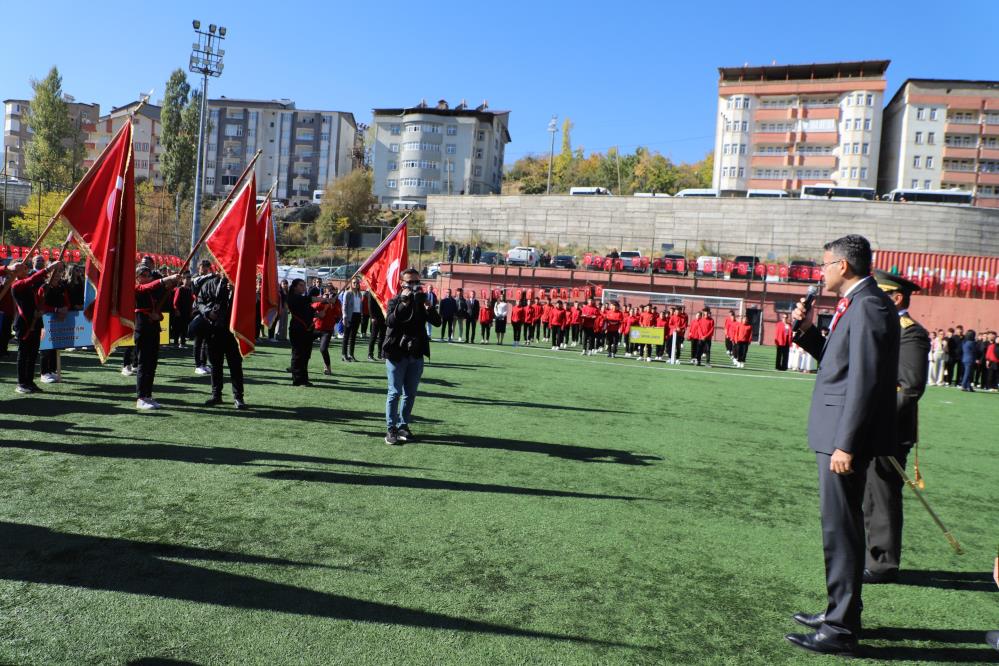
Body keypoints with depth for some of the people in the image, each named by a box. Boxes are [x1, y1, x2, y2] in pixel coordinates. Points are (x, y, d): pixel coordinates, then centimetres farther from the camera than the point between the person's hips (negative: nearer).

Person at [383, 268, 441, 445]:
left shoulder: (422, 302, 9)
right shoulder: (395, 301, -1)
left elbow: (437, 322, -5)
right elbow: (390, 321, -21)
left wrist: (426, 304, -18)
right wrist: (404, 303, -25)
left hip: (416, 355, 4)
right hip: (396, 354, -4)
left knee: (410, 394, 10)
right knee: (395, 393, -2)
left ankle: (403, 425, 20)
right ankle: (391, 428, 4)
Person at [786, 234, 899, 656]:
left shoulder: (868, 306, -17)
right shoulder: (856, 305, 15)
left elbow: (865, 381, -22)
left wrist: (846, 444, -23)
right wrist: (808, 331, 8)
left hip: (846, 435, -11)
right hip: (836, 432, 11)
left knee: (841, 529, -2)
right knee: (840, 527, 19)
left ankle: (841, 631, 9)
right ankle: (840, 613, 33)